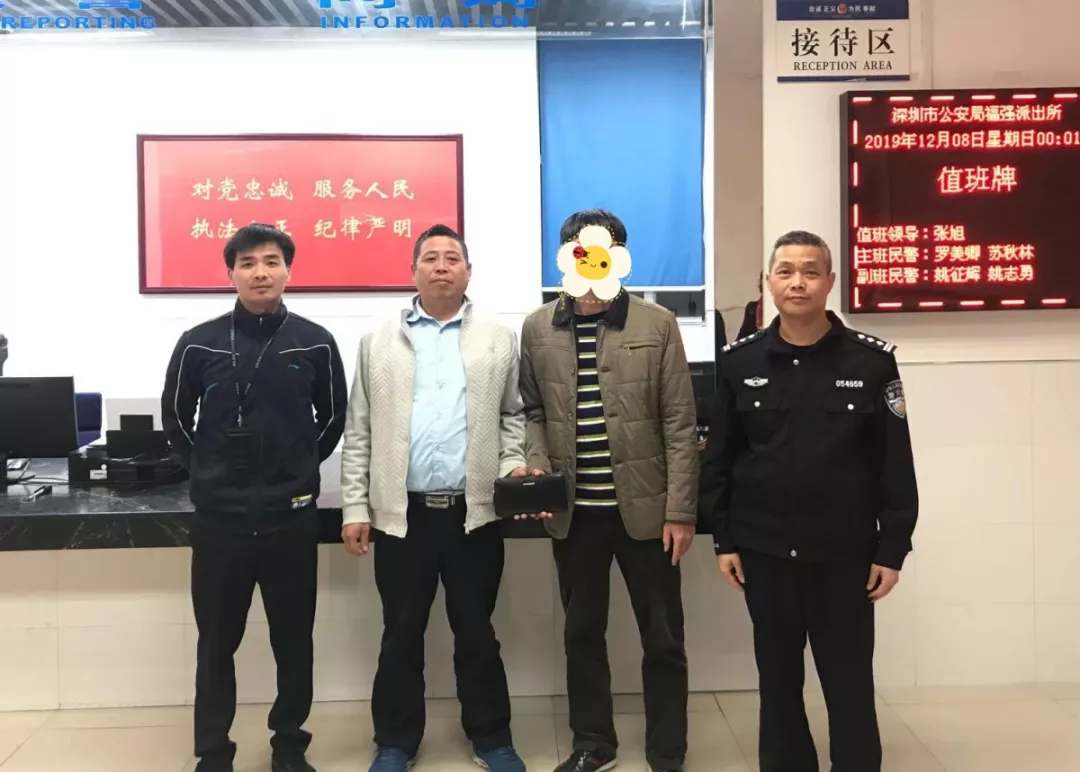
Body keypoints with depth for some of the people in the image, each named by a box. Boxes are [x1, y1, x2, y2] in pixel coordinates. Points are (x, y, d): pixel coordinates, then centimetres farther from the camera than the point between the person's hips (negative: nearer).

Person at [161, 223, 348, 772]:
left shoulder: (315, 343, -1)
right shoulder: (198, 344, -2)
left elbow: (333, 418, 10)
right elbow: (175, 420, 10)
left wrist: (297, 471, 9)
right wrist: (210, 474, 10)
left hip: (291, 518, 0)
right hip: (218, 518, 0)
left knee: (294, 641, 12)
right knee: (216, 644, 11)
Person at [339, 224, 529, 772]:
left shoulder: (499, 340, 6)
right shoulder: (378, 342, 6)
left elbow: (515, 415, 10)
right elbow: (359, 432, 5)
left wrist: (513, 465, -7)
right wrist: (355, 508, 0)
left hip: (474, 512, 0)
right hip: (401, 513, 0)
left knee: (476, 632, 11)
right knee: (401, 634, 11)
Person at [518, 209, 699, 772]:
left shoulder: (657, 325, -2)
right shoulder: (537, 328, 5)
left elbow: (679, 425, -4)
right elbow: (532, 413, 10)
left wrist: (680, 510, -8)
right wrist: (539, 473, -7)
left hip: (643, 508, -2)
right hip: (574, 511, 2)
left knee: (662, 638, 8)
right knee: (582, 632, 14)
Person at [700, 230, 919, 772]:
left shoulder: (872, 361, -5)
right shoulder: (740, 362, 0)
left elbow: (896, 465, -3)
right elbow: (719, 459, 3)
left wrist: (892, 548, -4)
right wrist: (724, 539, 1)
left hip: (845, 552, -1)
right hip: (764, 550, 2)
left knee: (849, 683, 8)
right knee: (778, 679, 14)